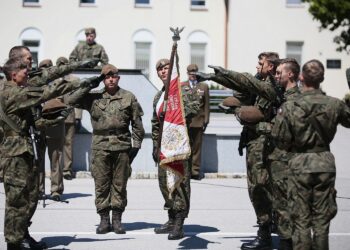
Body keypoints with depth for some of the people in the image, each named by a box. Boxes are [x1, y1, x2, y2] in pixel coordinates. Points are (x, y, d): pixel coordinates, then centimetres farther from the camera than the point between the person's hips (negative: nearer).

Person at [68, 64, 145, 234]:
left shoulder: (129, 97, 6)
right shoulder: (93, 98, 7)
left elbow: (137, 123, 8)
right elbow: (71, 100, 0)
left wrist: (136, 144, 3)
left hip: (122, 148, 0)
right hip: (100, 148, 0)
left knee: (119, 185, 5)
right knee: (101, 185, 3)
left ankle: (117, 219, 13)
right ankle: (104, 219, 11)